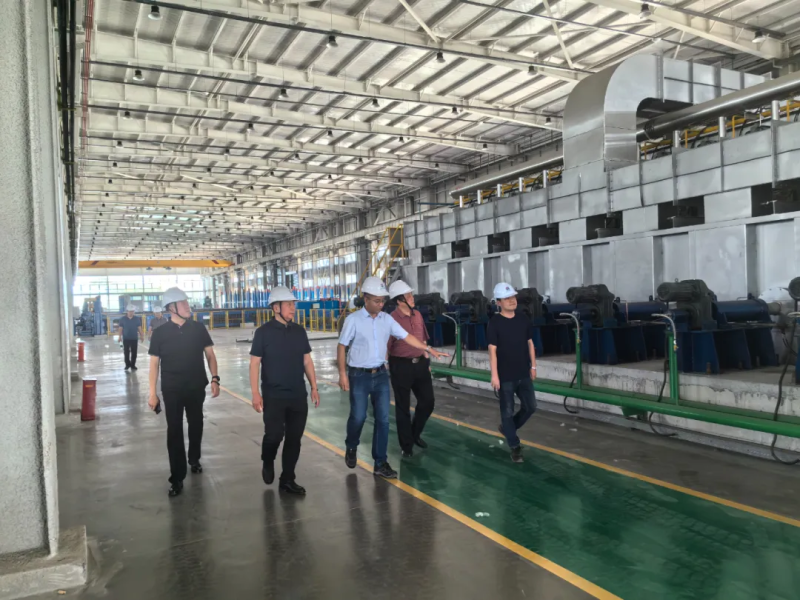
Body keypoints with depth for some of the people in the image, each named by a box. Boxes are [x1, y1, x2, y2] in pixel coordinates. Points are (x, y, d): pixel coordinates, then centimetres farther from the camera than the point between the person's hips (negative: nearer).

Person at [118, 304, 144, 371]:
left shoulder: (137, 319, 2)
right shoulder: (122, 319, -2)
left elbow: (139, 328, 5)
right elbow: (120, 328, 0)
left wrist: (141, 336, 1)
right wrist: (120, 336, -8)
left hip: (134, 338, 1)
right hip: (126, 338, -1)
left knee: (134, 353, 3)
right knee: (126, 352, 5)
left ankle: (133, 365, 13)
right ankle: (127, 364, 19)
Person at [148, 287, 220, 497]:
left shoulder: (198, 328, -3)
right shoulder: (160, 333, -6)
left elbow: (210, 354, 3)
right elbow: (154, 363, -2)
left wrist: (214, 378, -7)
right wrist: (153, 393, -5)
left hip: (196, 388, 2)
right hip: (172, 390, -2)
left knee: (196, 425, 16)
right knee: (174, 431, -1)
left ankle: (194, 459, 40)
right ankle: (177, 478, 6)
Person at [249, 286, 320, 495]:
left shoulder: (299, 331, 6)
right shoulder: (263, 332, -6)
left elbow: (307, 361, 11)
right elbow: (254, 363, -6)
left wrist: (314, 387, 7)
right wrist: (255, 393, -12)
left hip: (298, 396, 4)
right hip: (273, 396, -4)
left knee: (294, 439, 7)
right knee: (274, 435, -7)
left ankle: (287, 480, 21)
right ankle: (267, 462, 26)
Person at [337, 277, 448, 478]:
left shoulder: (386, 319, 3)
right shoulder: (353, 319, -9)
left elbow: (406, 336, 6)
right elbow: (342, 346, -6)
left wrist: (429, 350, 2)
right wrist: (342, 373, -10)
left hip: (380, 374, 4)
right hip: (359, 376, -4)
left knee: (383, 419, 3)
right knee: (358, 417, 0)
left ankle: (380, 463, 14)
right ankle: (351, 448, 32)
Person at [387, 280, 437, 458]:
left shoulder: (417, 315, 7)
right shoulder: (392, 319, -14)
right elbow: (386, 346, -14)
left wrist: (427, 361, 17)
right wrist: (385, 370, -15)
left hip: (420, 364, 6)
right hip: (401, 366, -6)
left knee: (427, 402, 12)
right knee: (403, 407, 7)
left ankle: (415, 434, 36)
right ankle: (406, 445, 22)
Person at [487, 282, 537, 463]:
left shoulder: (523, 319, 4)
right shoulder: (494, 322, -11)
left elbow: (530, 343, 12)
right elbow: (492, 350, -12)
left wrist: (533, 366, 11)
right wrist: (494, 375, -15)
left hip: (524, 374, 5)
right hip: (505, 376, -5)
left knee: (530, 407, 11)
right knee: (507, 411, 4)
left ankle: (506, 428, 33)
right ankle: (515, 447, 18)